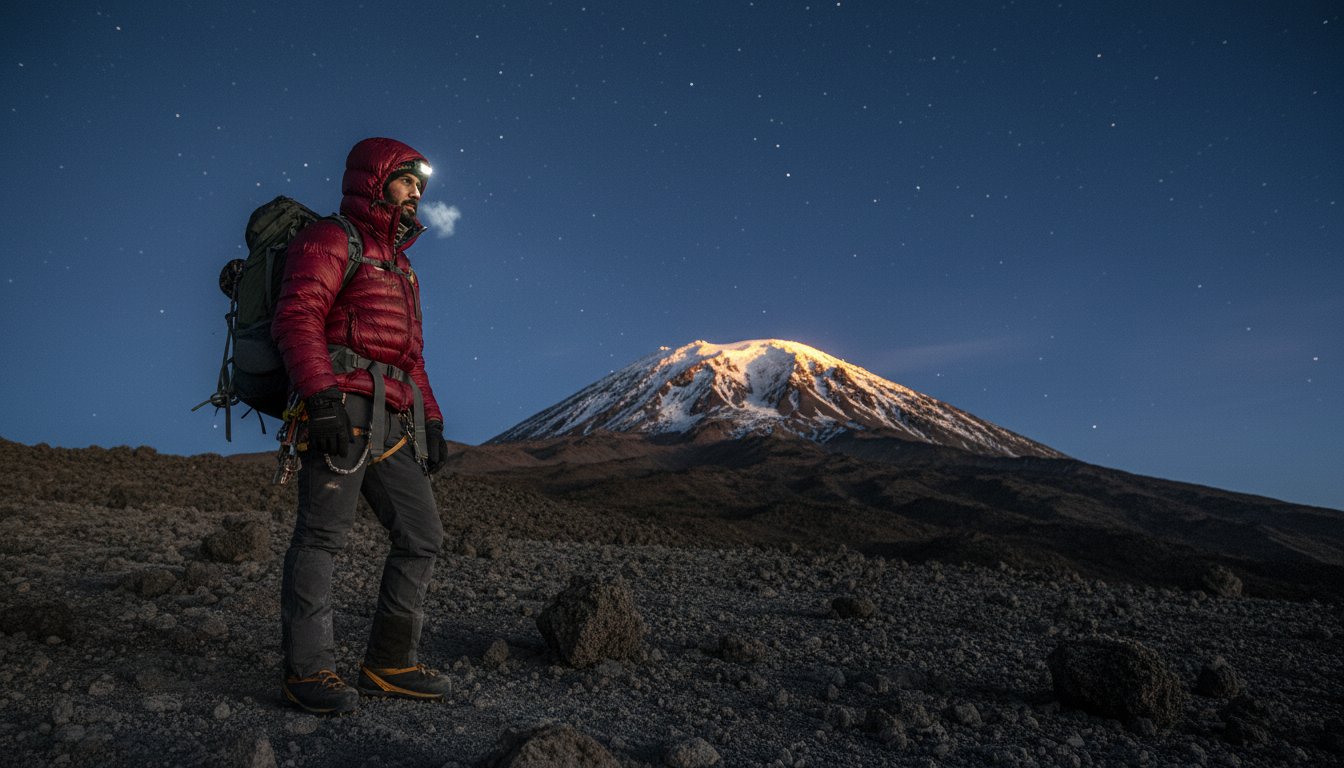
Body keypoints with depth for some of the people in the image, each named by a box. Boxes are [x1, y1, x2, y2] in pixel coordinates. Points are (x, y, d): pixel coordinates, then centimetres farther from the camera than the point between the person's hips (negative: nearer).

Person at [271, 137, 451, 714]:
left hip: (390, 422, 9)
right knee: (323, 535, -6)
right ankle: (307, 669, 4)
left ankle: (389, 664, 11)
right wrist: (322, 394, -24)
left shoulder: (398, 264, 29)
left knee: (421, 536, 3)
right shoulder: (331, 239, 3)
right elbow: (296, 317, -12)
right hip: (341, 409, -8)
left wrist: (430, 420, 20)